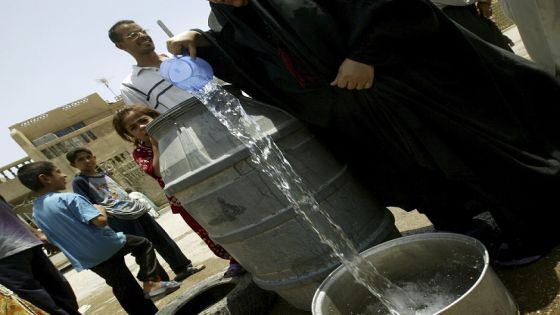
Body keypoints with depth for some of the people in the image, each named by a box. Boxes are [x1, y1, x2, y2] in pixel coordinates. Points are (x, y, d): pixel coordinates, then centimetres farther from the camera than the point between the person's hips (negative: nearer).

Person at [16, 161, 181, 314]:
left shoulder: (36, 212, 7)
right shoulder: (68, 198, -19)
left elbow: (54, 239, 16)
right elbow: (100, 221, -26)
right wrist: (100, 209, -5)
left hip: (87, 260, 7)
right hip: (107, 247, -7)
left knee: (125, 289, 17)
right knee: (143, 244, 16)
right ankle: (151, 283, 3)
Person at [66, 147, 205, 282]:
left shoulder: (104, 175, 20)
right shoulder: (79, 181, -3)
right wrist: (106, 212, -21)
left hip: (136, 211, 7)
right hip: (121, 220, -7)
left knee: (164, 241, 10)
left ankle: (184, 267, 23)